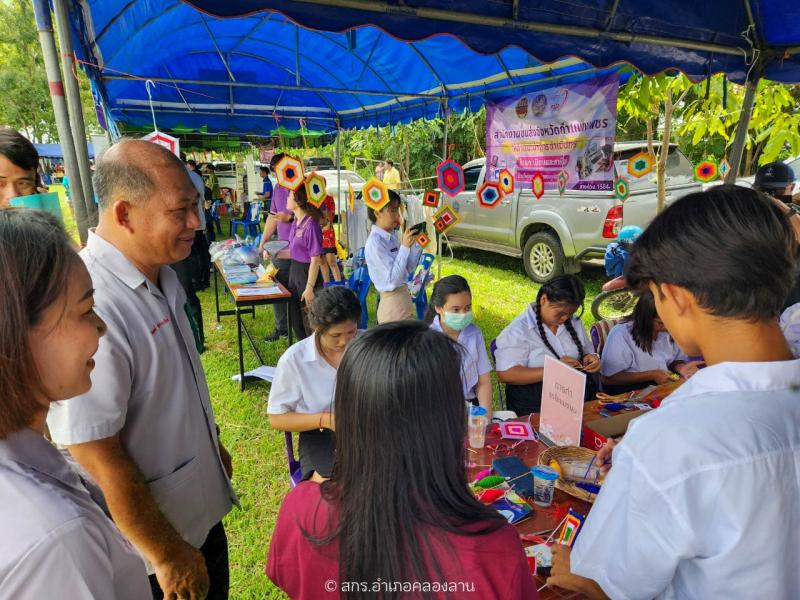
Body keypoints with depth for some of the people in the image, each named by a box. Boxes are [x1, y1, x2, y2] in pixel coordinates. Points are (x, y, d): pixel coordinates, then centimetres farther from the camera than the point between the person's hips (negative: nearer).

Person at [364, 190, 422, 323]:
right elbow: (393, 279, -22)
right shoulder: (374, 242, -18)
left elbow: (408, 269, 12)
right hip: (393, 304, -8)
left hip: (404, 296, 8)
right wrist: (405, 247, -21)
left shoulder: (391, 237, 7)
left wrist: (417, 245, 0)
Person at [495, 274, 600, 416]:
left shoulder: (574, 323, 13)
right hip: (537, 411, -6)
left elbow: (587, 352, 28)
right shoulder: (518, 330, -8)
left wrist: (592, 359, 3)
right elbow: (505, 374, -17)